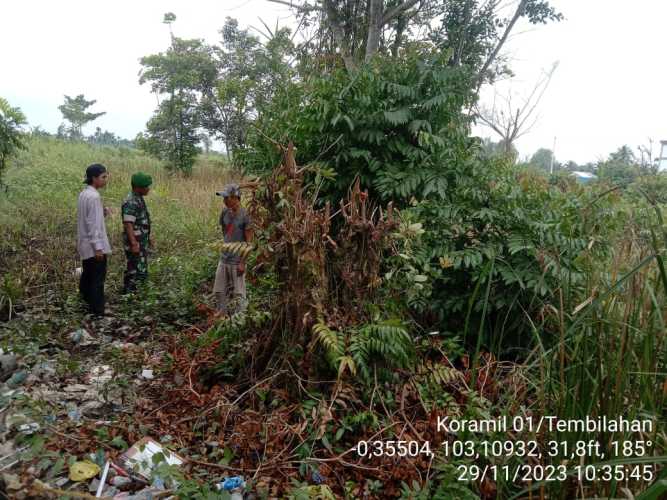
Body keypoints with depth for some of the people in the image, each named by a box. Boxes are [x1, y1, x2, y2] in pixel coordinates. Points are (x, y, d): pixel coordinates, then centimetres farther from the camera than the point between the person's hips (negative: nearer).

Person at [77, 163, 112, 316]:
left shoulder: (83, 194, 11)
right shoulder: (94, 196, -18)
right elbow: (93, 223, -21)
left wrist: (102, 213, 3)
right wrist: (98, 246, -21)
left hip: (85, 245, 10)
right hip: (94, 246, -10)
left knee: (88, 276, 17)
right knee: (98, 279, -5)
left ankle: (88, 304, 28)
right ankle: (97, 312, -1)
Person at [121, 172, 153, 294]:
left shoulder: (139, 199, 11)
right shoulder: (131, 202, -21)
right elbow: (128, 224, -25)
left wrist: (148, 236, 23)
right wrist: (134, 244, -28)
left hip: (142, 240, 10)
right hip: (135, 242, -10)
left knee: (141, 270, 17)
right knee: (136, 270, -5)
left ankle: (131, 292, 28)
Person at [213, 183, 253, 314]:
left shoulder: (245, 215, -14)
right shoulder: (225, 212, 4)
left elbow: (248, 241, -13)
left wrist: (242, 262, -15)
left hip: (237, 261, -6)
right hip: (224, 259, 7)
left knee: (237, 294, 3)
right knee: (219, 292, 12)